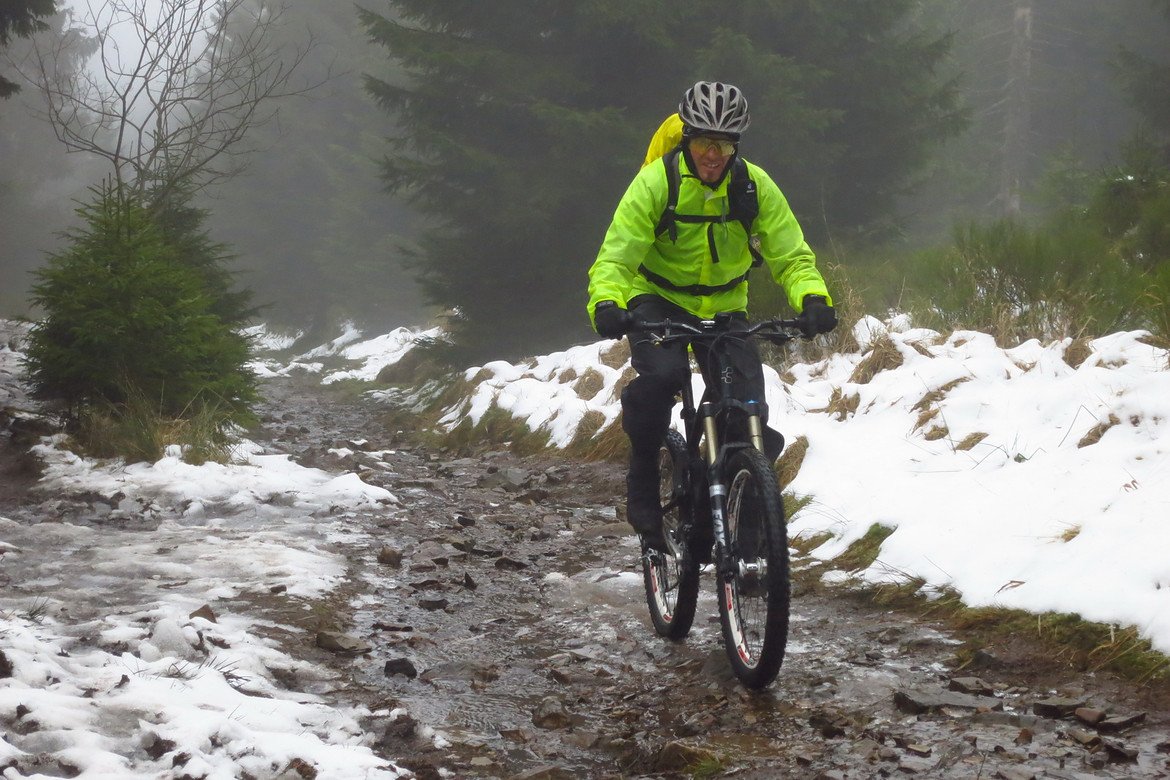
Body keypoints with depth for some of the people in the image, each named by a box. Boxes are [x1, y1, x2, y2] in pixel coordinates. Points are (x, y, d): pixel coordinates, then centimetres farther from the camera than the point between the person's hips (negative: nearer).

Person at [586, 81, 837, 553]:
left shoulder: (755, 187, -12)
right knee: (663, 375, -34)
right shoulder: (655, 182, -19)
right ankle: (643, 479, -11)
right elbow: (615, 257, -24)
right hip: (656, 300, -2)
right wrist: (606, 304, -45)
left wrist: (813, 300, -33)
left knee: (747, 408, -18)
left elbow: (792, 255, -12)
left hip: (723, 308, 2)